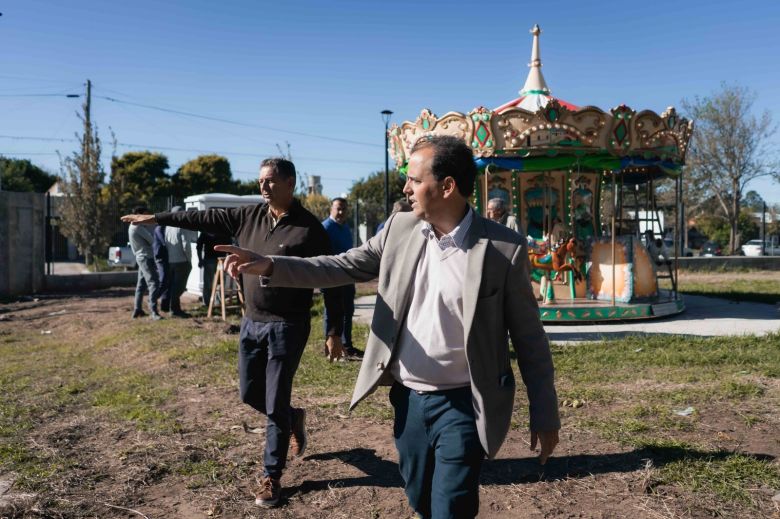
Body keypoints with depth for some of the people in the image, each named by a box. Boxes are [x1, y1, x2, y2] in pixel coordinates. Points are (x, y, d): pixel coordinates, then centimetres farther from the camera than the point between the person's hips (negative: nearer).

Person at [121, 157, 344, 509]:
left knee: (275, 405, 2)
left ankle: (271, 476, 19)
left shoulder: (309, 228, -13)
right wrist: (157, 218, 11)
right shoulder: (250, 216, 4)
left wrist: (335, 330, -12)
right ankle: (293, 419, 44)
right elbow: (205, 218, 11)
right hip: (251, 323, 6)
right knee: (250, 393, 16)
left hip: (287, 327, -6)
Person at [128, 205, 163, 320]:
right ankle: (153, 311, -19)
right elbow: (151, 240, -9)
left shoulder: (132, 227, 17)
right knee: (154, 284, -14)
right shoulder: (139, 226, -14)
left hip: (141, 257, 10)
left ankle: (137, 310, 18)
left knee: (141, 284, 14)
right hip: (146, 258, -10)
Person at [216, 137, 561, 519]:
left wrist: (545, 416, -5)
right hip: (407, 397, 5)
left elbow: (529, 338, -8)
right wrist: (269, 266, -9)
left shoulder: (504, 249, -14)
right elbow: (346, 266, 3)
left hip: (460, 404, -5)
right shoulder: (400, 227, -1)